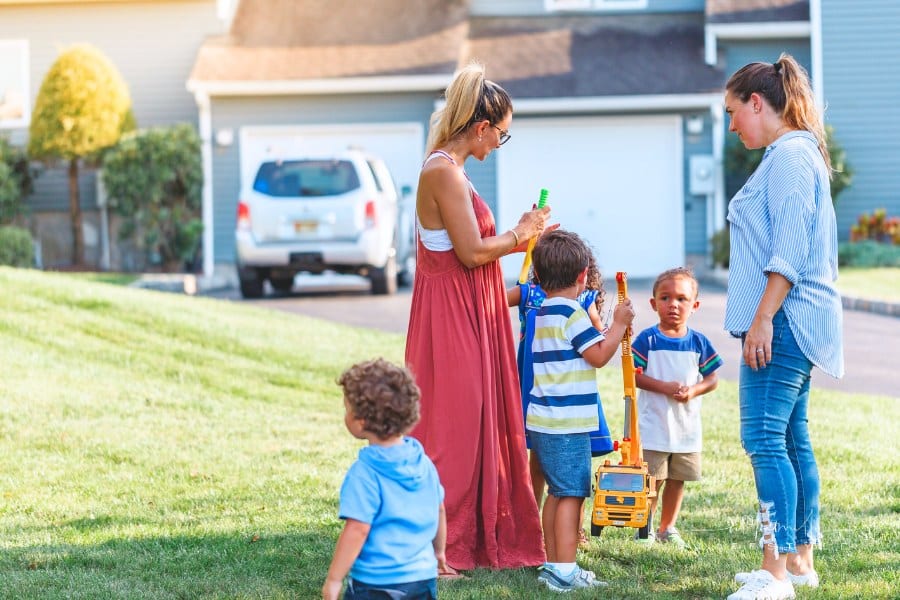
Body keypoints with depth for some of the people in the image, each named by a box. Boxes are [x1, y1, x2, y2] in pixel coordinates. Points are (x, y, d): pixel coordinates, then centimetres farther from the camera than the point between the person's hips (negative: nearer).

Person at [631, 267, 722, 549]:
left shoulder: (698, 342, 2)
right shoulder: (648, 339, -6)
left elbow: (712, 378, 5)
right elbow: (633, 375, -9)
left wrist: (693, 391, -14)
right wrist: (664, 387, -19)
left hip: (687, 425, 3)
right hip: (654, 425, -3)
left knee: (677, 479, 11)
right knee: (652, 478, 0)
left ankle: (667, 528, 25)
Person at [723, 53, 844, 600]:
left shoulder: (790, 157, -13)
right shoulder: (794, 155, 19)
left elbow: (789, 251, -20)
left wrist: (763, 318, -22)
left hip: (785, 319, -11)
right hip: (793, 322, 11)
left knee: (765, 438, -14)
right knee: (792, 439, 12)